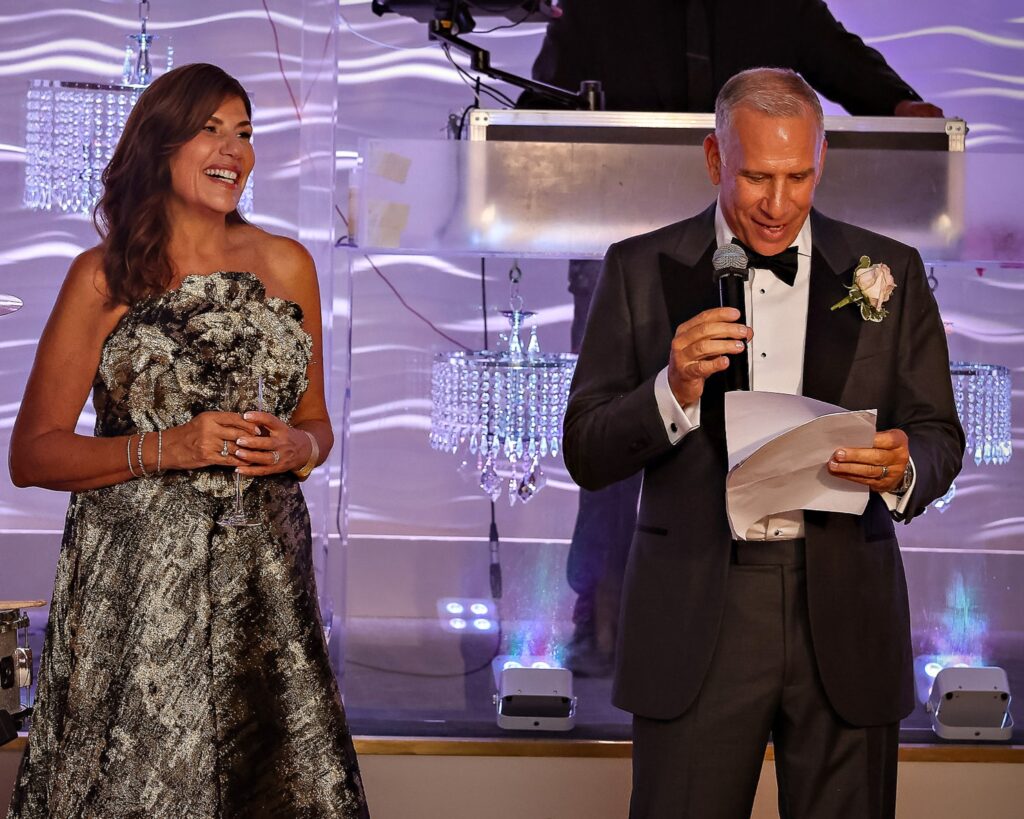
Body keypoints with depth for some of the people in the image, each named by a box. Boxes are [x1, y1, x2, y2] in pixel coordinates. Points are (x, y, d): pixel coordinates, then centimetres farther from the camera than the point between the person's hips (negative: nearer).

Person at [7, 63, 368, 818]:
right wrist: (168, 450, -14)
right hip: (134, 581, -3)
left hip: (265, 580, 3)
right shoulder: (105, 276, 0)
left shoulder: (287, 265, 11)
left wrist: (296, 446, -4)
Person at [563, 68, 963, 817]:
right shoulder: (642, 271, 3)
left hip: (844, 615, 1)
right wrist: (675, 390, -19)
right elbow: (586, 454, 0)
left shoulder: (890, 272, 6)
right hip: (696, 617, -1)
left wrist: (903, 468, -15)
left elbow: (941, 439, 8)